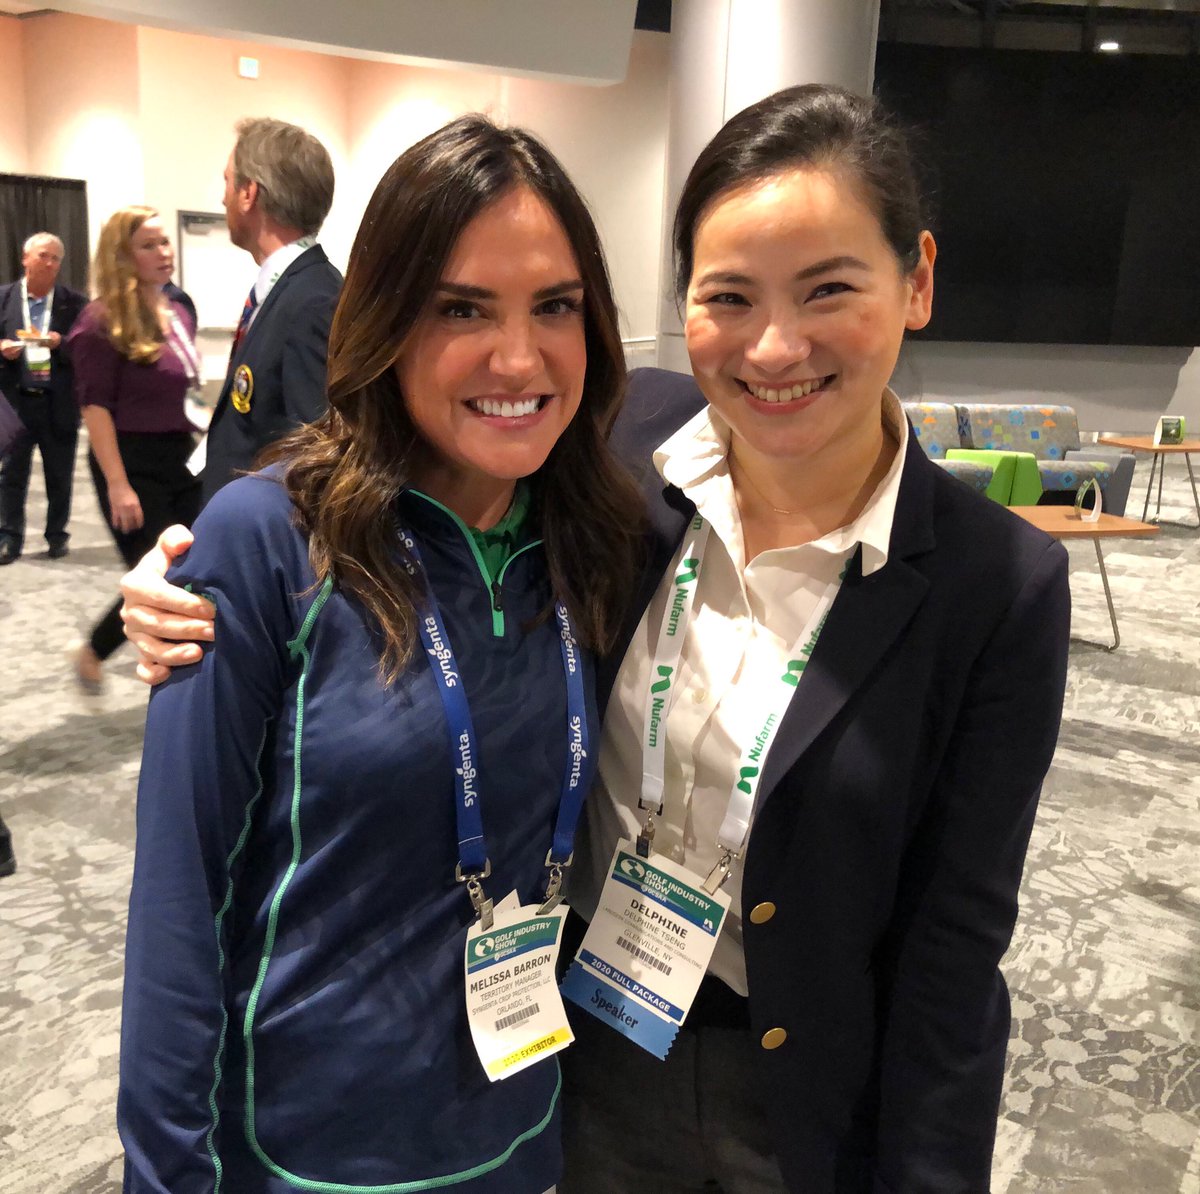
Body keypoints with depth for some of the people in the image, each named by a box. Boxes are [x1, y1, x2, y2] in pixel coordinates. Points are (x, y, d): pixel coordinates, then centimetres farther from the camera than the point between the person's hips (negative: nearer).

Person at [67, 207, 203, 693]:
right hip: (133, 464, -7)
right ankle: (91, 654, 25)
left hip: (181, 460, 7)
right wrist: (118, 485, -21)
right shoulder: (102, 321, -12)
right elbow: (95, 406, -16)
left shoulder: (179, 315, 10)